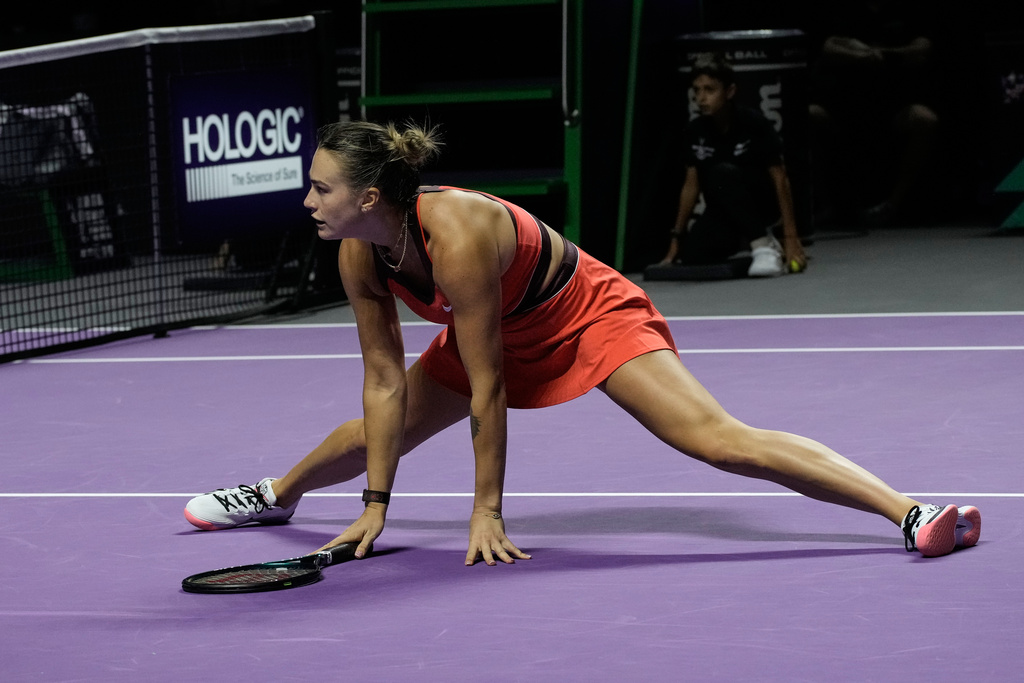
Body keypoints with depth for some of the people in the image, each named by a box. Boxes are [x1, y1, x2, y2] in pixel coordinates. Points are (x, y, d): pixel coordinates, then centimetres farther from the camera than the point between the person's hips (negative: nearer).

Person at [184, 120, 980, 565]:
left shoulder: (457, 234, -37)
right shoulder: (360, 255, -15)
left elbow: (487, 385, -31)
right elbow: (386, 380, -7)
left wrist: (487, 509, -25)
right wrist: (377, 504, -7)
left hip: (592, 316, -8)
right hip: (501, 335, 8)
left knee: (717, 440, -24)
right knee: (374, 431, 15)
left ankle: (910, 510, -31)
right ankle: (277, 494, 48)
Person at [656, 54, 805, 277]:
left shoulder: (753, 123, -17)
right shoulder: (695, 131, -4)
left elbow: (780, 177, -16)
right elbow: (691, 184, 5)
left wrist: (791, 238, -21)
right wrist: (677, 239, 3)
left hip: (763, 203, -5)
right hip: (722, 211, 5)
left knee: (722, 172, -34)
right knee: (692, 256, -22)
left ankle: (764, 245, -27)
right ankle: (742, 241, 10)